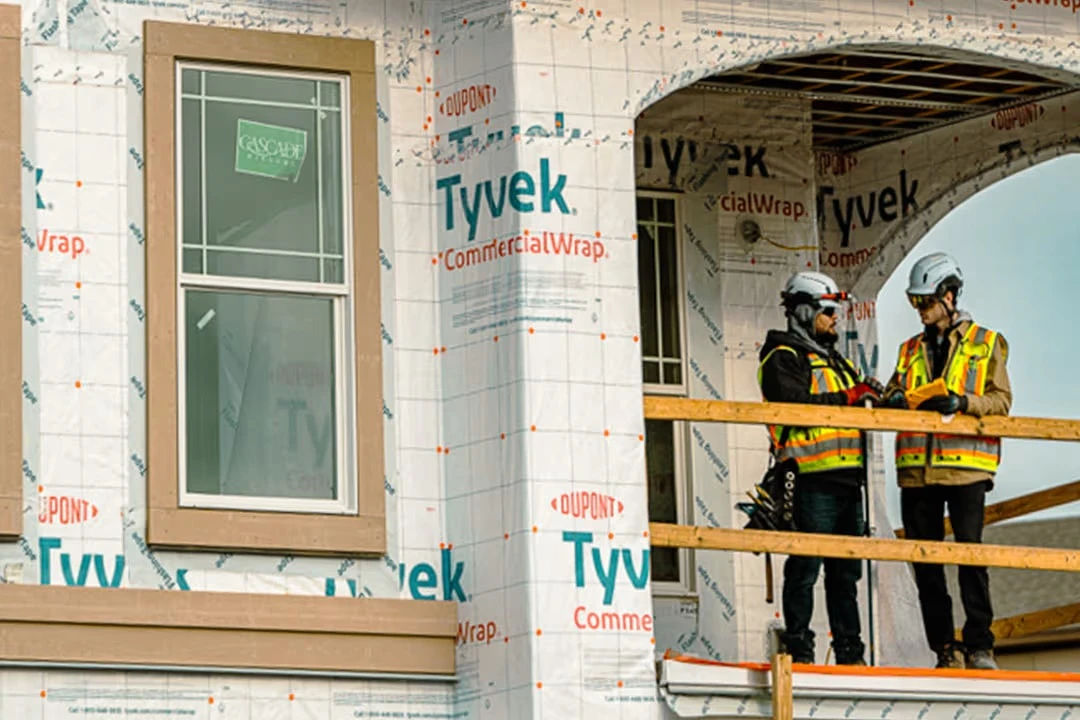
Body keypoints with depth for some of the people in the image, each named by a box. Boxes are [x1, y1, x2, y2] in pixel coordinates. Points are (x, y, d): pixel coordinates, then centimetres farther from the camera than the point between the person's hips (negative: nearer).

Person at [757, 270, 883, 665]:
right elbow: (793, 404, -17)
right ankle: (799, 648, -5)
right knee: (806, 568, -7)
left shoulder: (835, 362, 27)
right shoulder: (783, 358, -1)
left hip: (847, 479, 9)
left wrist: (872, 399, 9)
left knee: (847, 570, 9)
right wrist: (847, 397, -17)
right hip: (814, 480, -9)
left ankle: (849, 649, 12)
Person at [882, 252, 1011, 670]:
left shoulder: (986, 344, 9)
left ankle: (979, 645, -9)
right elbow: (893, 397, 19)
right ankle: (944, 648, 6)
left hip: (965, 464, -4)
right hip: (917, 467, 4)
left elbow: (1001, 400, 1)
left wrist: (963, 402, -17)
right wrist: (894, 400, -5)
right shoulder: (912, 350, 21)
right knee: (924, 559, 1)